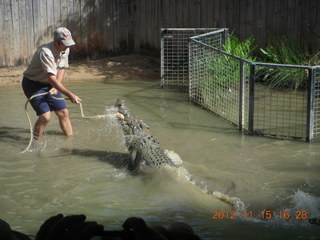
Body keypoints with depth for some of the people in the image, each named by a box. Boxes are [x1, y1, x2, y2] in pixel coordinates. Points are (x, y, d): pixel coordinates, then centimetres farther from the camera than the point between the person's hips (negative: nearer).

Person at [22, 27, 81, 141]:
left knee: (63, 112, 3)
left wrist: (56, 87, -7)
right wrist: (70, 95, -41)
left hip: (48, 85, 7)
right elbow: (52, 79, -37)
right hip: (33, 84, -7)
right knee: (45, 115, -18)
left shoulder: (65, 50, -5)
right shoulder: (46, 52, -32)